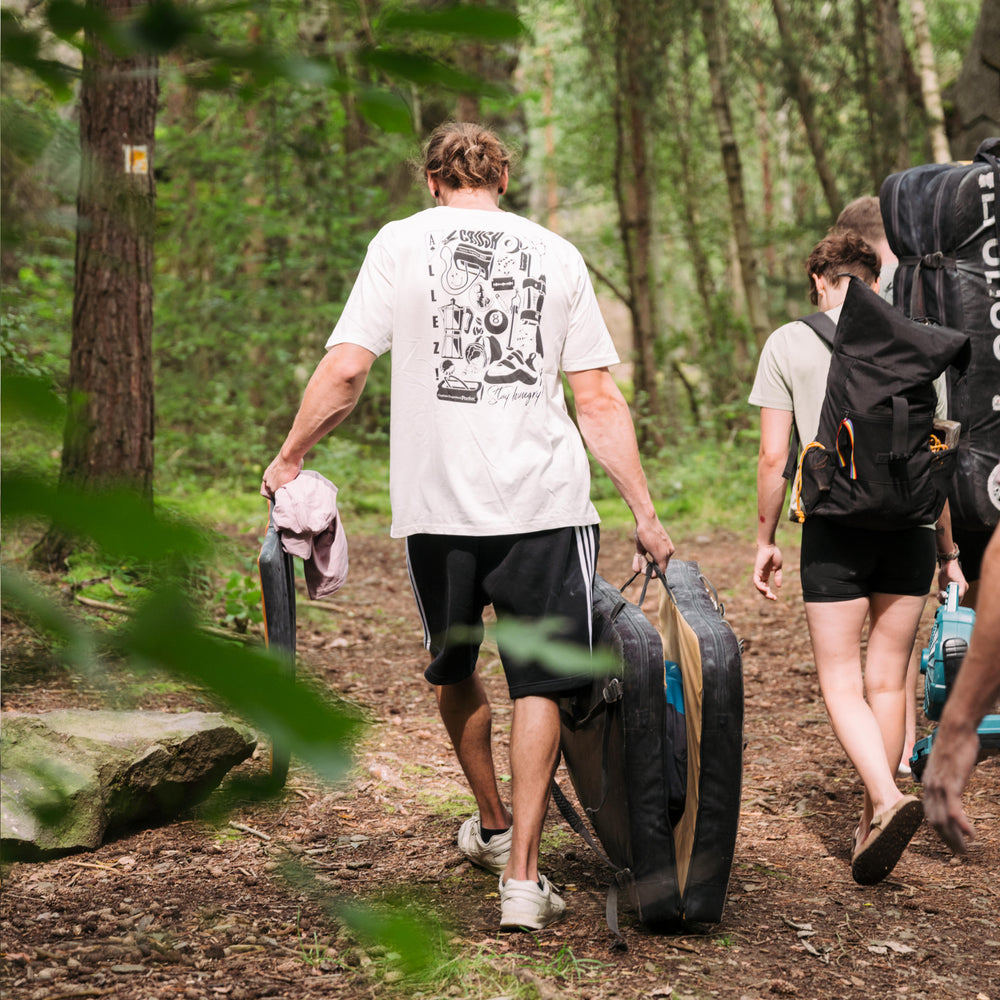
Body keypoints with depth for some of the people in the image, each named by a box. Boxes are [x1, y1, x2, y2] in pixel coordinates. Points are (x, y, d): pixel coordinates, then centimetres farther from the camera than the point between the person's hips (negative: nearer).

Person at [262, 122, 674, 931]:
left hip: (438, 501, 0)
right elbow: (600, 400, 6)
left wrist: (289, 458, 10)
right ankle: (523, 876, 0)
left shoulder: (401, 243, 4)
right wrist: (645, 514, 10)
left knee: (454, 670, 21)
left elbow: (345, 369, -3)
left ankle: (492, 826, 38)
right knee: (538, 685, 4)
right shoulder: (556, 255, 8)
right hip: (545, 500, 0)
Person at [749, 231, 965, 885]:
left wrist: (765, 541, 11)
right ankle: (874, 820, 16)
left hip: (834, 525, -2)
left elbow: (774, 457, 1)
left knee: (842, 684, 2)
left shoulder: (788, 343, 3)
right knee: (887, 680, 12)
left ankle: (887, 799, -19)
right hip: (909, 523, 3)